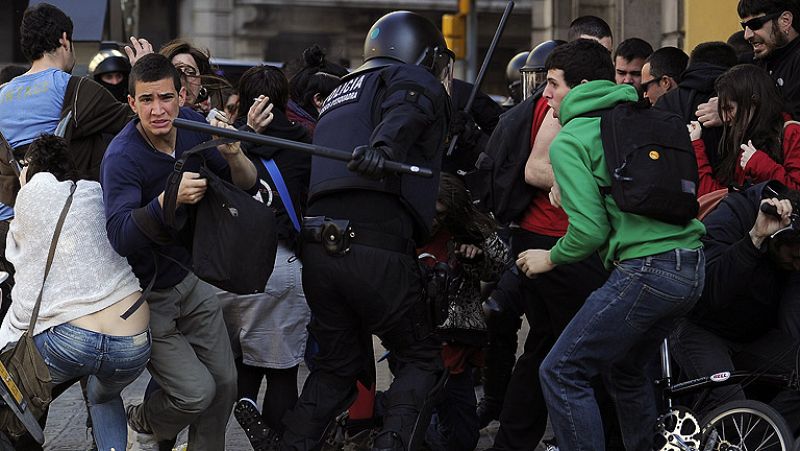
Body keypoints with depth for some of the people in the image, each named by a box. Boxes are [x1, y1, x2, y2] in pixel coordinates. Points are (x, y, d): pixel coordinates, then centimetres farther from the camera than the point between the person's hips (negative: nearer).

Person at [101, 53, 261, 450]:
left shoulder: (191, 125, -8)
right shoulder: (122, 157, -27)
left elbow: (248, 188, -3)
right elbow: (120, 238, -37)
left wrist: (233, 155, -25)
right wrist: (168, 199, -51)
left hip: (190, 278, 6)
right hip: (146, 294, -6)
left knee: (225, 383, 7)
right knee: (197, 392, -12)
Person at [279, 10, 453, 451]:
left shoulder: (339, 95, 33)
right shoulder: (414, 80, 6)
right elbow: (404, 112, -18)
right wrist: (384, 145, -36)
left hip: (318, 247, 7)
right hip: (377, 245, -7)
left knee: (336, 363, 20)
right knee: (419, 359, 7)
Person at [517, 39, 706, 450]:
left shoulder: (568, 141, -4)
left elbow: (589, 231, -13)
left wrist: (551, 258, 7)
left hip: (644, 270, -9)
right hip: (691, 270, 9)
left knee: (561, 374, -3)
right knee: (625, 368, 27)